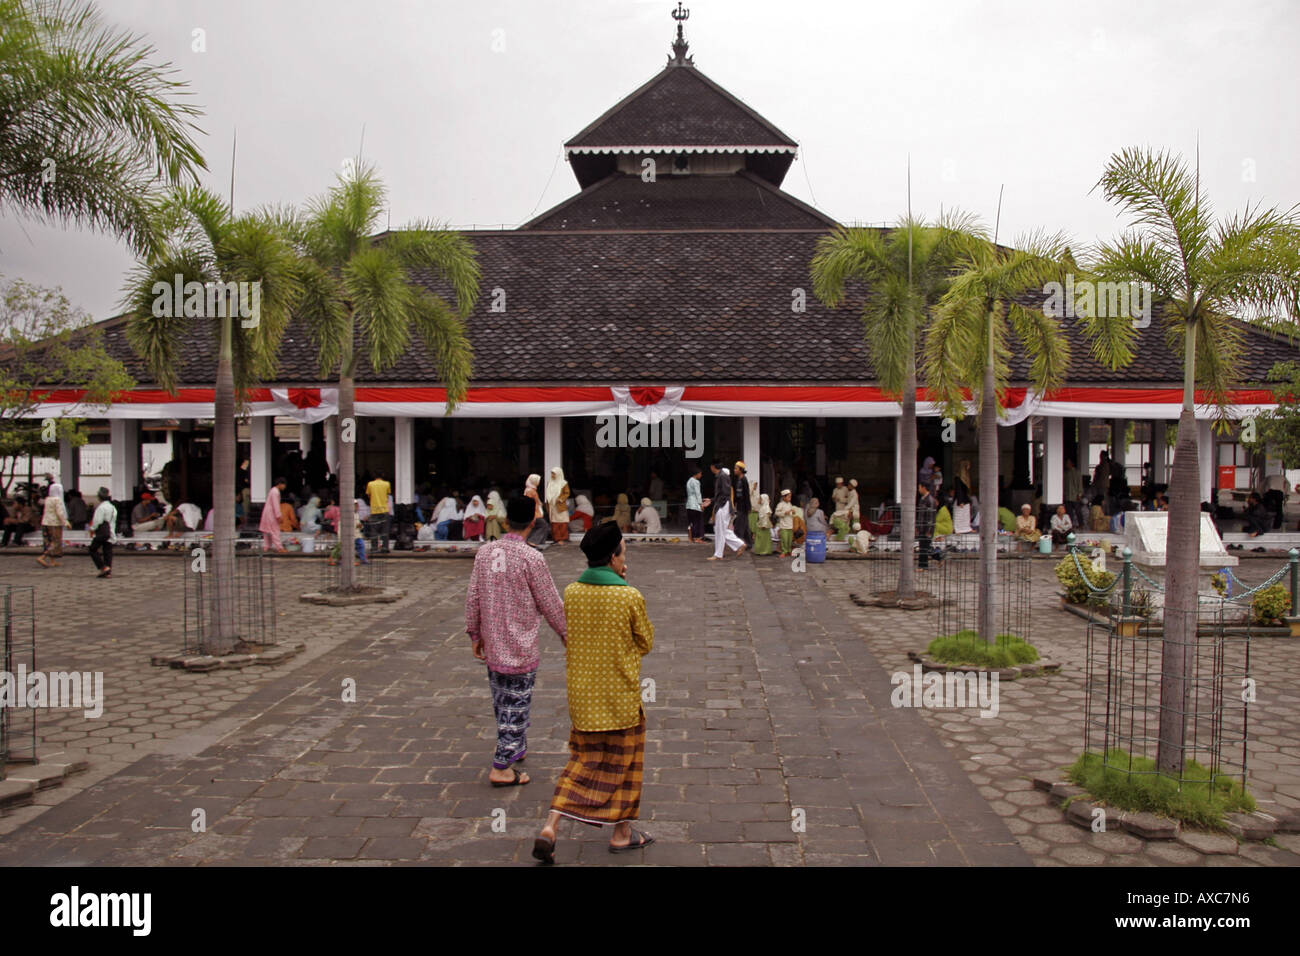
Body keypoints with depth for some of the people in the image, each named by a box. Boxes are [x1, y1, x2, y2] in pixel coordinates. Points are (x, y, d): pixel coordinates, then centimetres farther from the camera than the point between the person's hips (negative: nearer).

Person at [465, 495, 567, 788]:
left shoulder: (484, 552, -2)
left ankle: (516, 748, 37)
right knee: (516, 705, 4)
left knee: (501, 702, 20)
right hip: (520, 648, -6)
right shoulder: (531, 558, -17)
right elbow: (550, 602, -9)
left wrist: (474, 634, 15)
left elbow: (472, 597, 4)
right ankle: (501, 768, 7)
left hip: (492, 645, 6)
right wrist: (564, 632, 7)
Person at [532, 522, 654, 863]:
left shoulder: (571, 592, -5)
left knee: (581, 761, 17)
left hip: (581, 694, 4)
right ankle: (621, 833, 27)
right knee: (622, 762, 15)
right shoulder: (630, 597, -17)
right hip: (620, 697, -4)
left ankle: (551, 826, 4)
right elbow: (646, 643, -4)